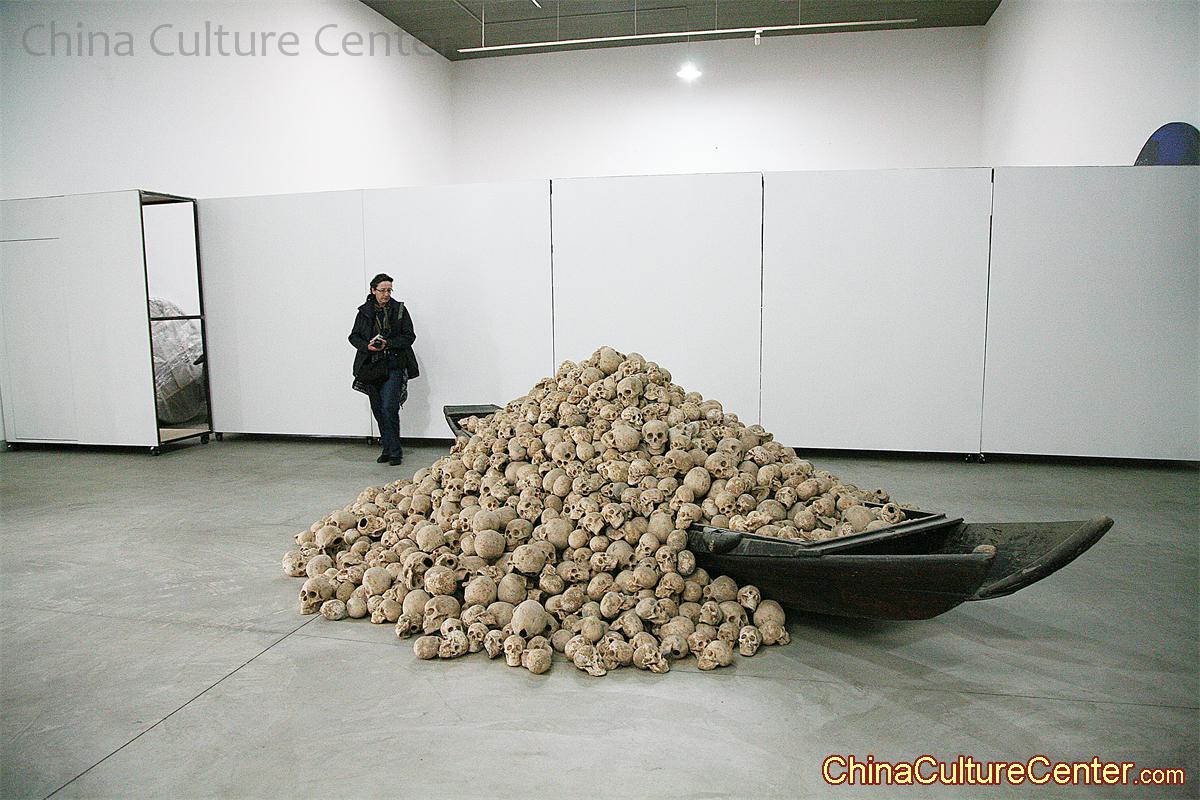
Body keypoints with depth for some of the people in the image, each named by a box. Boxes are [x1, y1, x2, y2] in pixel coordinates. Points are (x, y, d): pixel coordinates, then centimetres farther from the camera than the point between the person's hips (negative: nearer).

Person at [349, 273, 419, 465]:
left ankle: (394, 451, -6)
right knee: (378, 410, 7)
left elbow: (409, 336, 0)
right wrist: (368, 346, -10)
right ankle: (388, 449, 18)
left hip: (393, 366, -3)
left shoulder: (399, 309, 2)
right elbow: (354, 337, 11)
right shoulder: (365, 311, 8)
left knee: (389, 408, -14)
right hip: (371, 367, 4)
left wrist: (388, 344, -15)